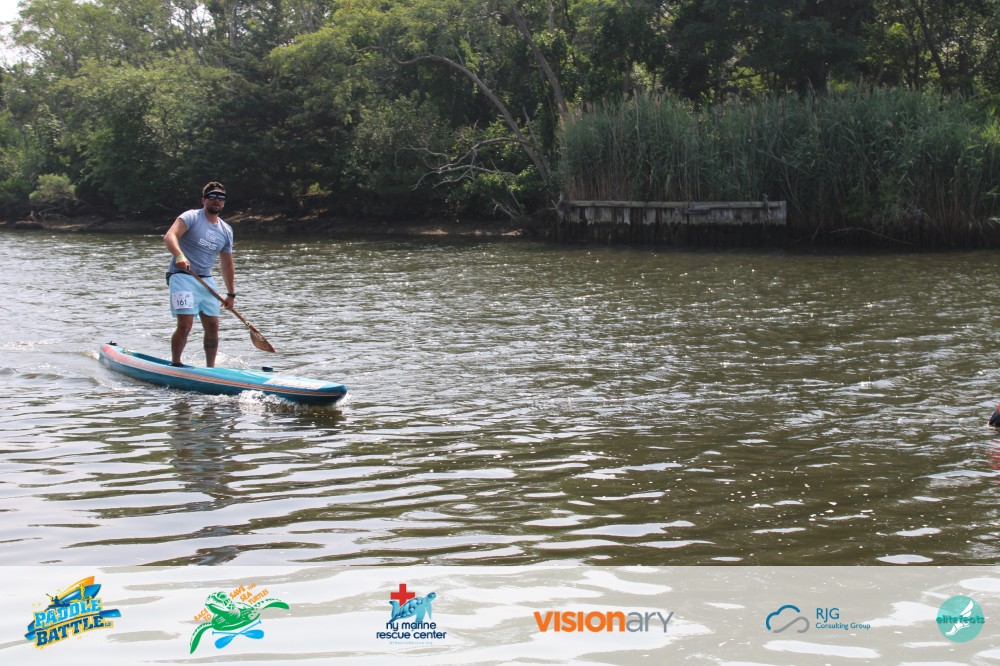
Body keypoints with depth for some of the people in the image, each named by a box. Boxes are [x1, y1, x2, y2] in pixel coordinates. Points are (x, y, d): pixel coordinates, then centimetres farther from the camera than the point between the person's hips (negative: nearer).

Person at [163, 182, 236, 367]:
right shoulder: (191, 217, -6)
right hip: (182, 276, -6)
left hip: (206, 280, 6)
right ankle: (175, 364, 0)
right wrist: (179, 255, -41)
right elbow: (169, 236, -22)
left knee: (213, 327, 5)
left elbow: (227, 265, 21)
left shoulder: (226, 231, 13)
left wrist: (231, 294, 21)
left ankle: (211, 368, 18)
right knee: (185, 324, -16)